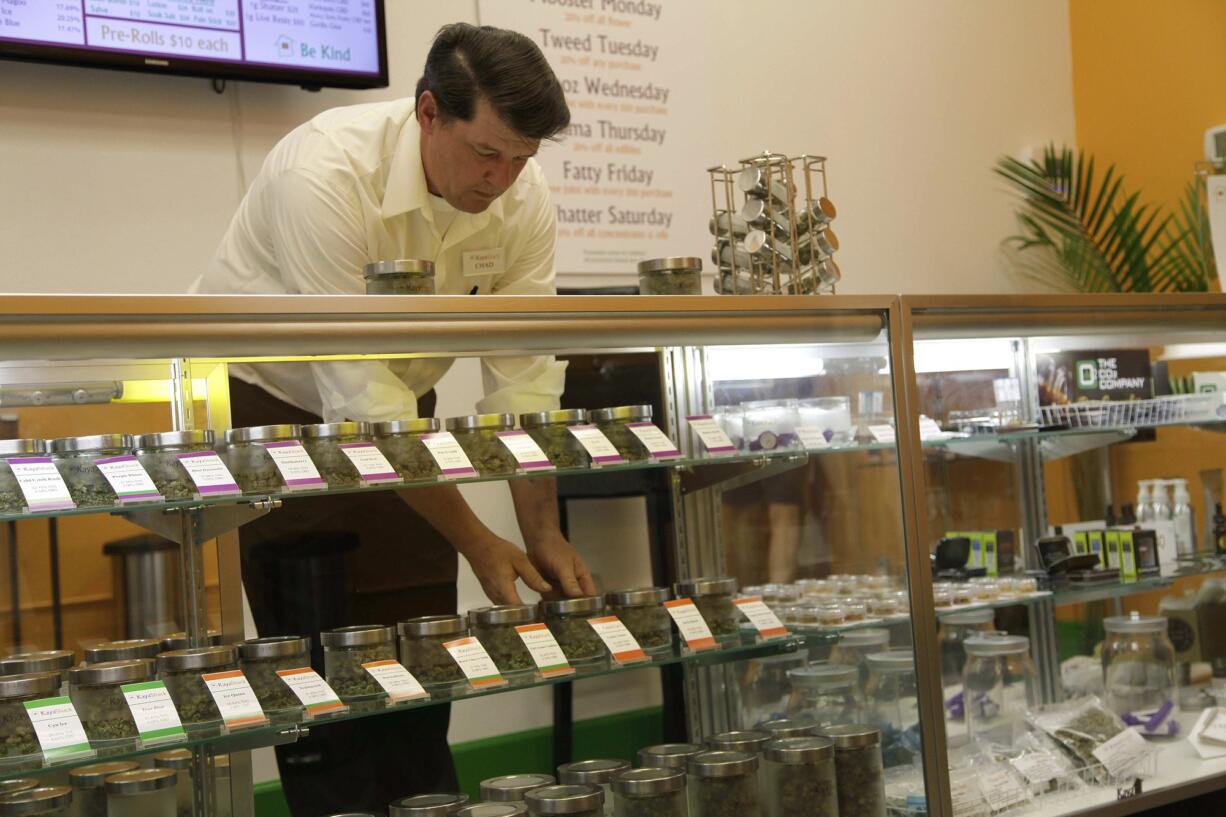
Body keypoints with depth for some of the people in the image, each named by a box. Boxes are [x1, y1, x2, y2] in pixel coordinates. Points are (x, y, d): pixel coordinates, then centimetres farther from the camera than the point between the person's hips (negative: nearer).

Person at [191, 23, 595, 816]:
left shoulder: (522, 198, -15)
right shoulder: (326, 175, -32)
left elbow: (524, 375, -10)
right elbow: (357, 390, -32)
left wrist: (544, 535, -17)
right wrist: (479, 544, -29)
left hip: (394, 420, 5)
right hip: (268, 413, -5)